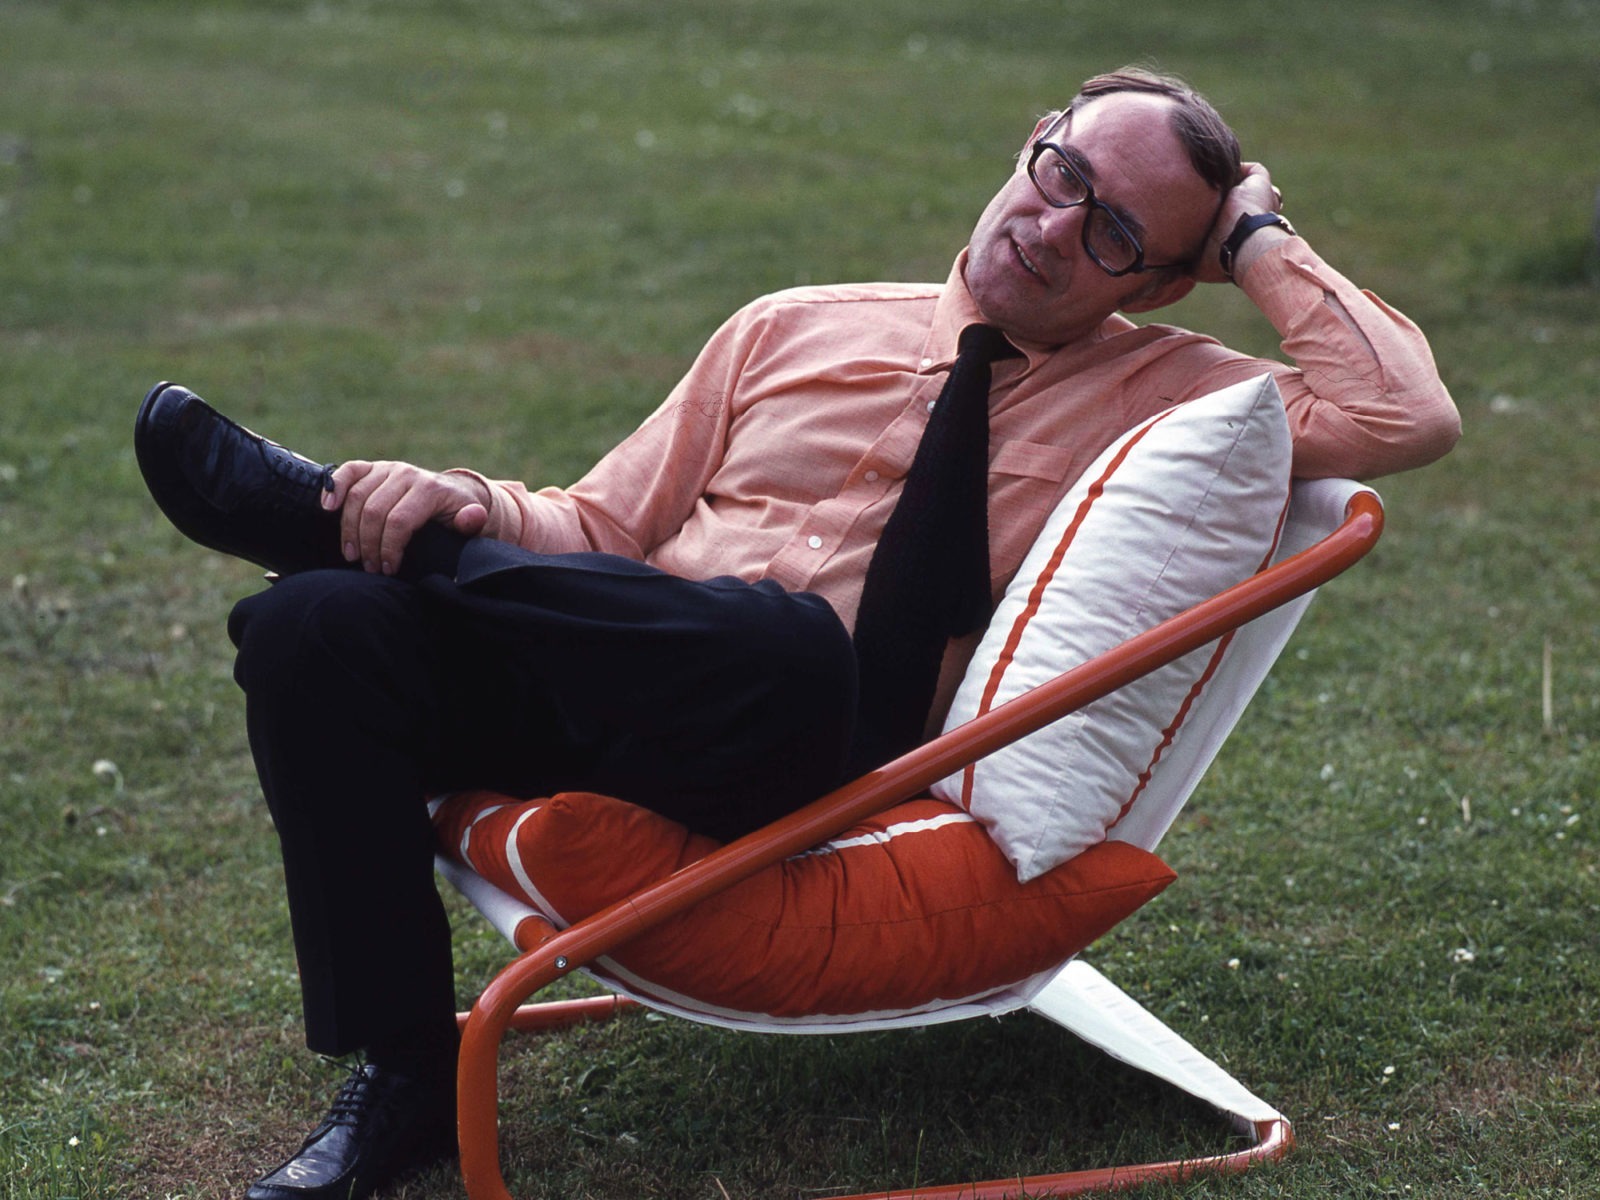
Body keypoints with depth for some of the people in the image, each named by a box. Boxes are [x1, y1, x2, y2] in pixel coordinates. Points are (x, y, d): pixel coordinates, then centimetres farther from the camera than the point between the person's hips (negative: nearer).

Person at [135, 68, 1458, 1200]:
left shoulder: (1163, 392, 12)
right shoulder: (798, 328, 20)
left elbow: (1409, 417, -3)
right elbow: (603, 530, 19)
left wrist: (1259, 243, 6)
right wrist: (477, 507, -3)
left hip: (822, 751, -3)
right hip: (605, 689, 3)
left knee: (790, 640, -39)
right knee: (319, 628, -23)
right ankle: (403, 1076, -10)